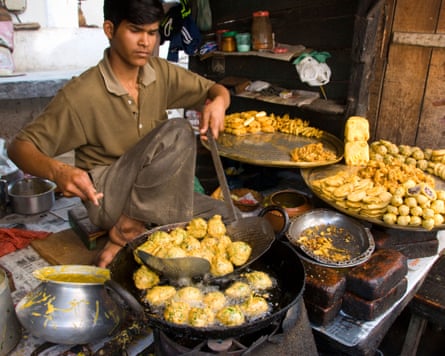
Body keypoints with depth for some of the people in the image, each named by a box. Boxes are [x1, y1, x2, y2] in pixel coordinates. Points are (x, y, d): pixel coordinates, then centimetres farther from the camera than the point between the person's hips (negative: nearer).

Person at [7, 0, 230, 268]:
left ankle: (125, 240, -5)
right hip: (106, 197, -6)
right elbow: (19, 146, -12)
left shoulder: (161, 72, 0)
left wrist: (218, 102, -17)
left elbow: (216, 90, 9)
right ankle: (128, 229, -17)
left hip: (153, 195, 7)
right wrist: (57, 171, -35)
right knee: (178, 132, -27)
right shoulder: (81, 94, -15)